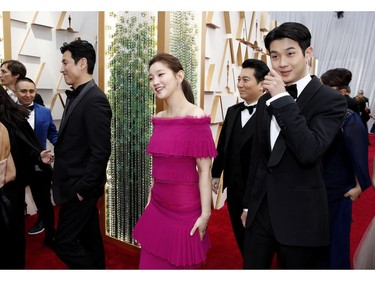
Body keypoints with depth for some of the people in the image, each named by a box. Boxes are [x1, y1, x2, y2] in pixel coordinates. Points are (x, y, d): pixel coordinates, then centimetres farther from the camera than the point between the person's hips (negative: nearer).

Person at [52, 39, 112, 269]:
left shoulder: (95, 99, -19)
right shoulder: (76, 96, 10)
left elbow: (101, 151, -23)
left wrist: (82, 188, -18)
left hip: (80, 187, -9)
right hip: (75, 184, 9)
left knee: (64, 243, 1)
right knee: (90, 239, 18)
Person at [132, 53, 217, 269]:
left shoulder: (196, 117, -17)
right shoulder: (159, 119, 4)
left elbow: (204, 170, -16)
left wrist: (205, 214, -14)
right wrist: (150, 199, 15)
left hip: (184, 208, -6)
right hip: (157, 206, 7)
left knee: (182, 266, 15)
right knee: (150, 264, 19)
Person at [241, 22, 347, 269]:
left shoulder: (330, 99, -9)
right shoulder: (265, 101, 8)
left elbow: (309, 152, -24)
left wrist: (282, 98, -21)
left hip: (300, 215, -5)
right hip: (260, 211, 5)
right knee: (251, 268, 15)